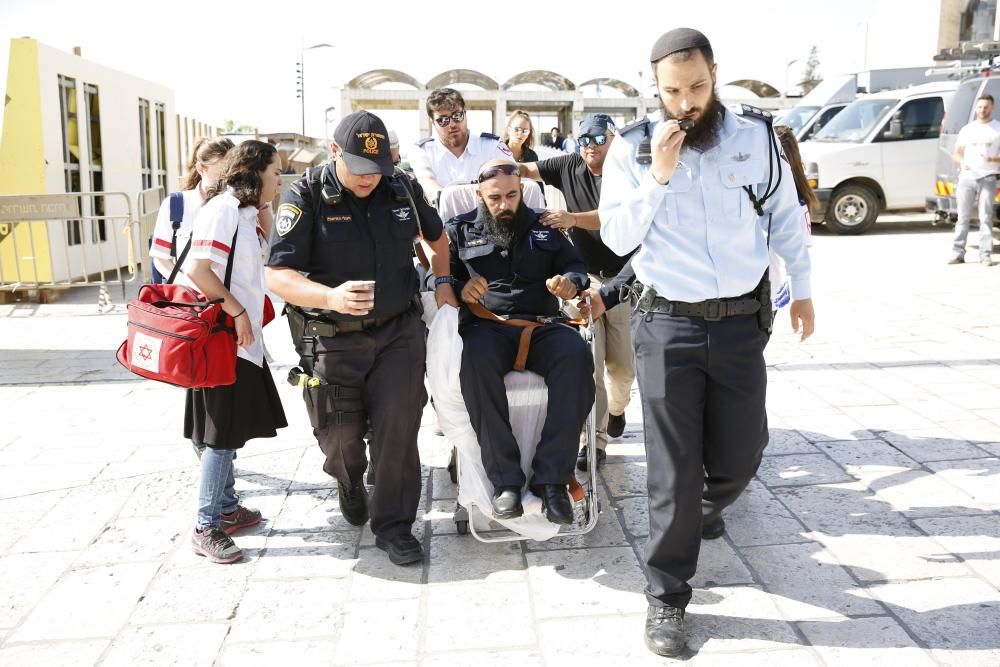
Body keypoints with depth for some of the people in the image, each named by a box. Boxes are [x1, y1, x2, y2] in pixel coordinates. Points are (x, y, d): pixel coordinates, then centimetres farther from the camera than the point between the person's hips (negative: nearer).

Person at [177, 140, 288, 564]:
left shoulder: (245, 211, 14)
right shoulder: (224, 207, -15)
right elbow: (197, 268, -23)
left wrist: (263, 207, 15)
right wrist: (237, 312, -20)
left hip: (239, 338, 10)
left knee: (231, 430, 16)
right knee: (222, 433, -6)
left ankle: (226, 509, 29)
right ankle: (206, 528, 4)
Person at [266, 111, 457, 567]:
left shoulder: (403, 189, 0)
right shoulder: (305, 198, -13)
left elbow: (435, 236, 21)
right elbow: (278, 276, -20)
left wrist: (443, 282, 8)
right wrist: (331, 297, -37)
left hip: (398, 330, 2)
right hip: (333, 340, -2)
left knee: (398, 426, -3)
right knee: (341, 435, 10)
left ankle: (393, 525, 15)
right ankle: (350, 482, 46)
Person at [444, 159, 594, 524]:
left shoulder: (544, 226, 21)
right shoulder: (461, 230, 17)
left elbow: (575, 265, 22)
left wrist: (571, 281, -3)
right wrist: (459, 288, -11)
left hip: (541, 326, 2)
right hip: (487, 326, -1)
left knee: (576, 355, -33)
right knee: (476, 360, -39)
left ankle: (551, 478, -27)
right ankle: (505, 479, -30)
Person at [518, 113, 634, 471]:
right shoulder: (570, 166, 4)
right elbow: (527, 169, 12)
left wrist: (573, 218, -36)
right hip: (584, 277, 1)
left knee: (623, 365, 6)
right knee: (588, 361, -7)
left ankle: (616, 408, 39)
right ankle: (595, 440, -2)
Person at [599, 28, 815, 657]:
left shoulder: (756, 134, 2)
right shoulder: (632, 147, -2)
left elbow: (787, 215, 12)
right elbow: (617, 238, -6)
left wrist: (802, 288, 16)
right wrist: (659, 175, -16)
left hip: (741, 322, 2)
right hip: (668, 325, -2)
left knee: (740, 454, 10)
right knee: (675, 469, 2)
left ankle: (702, 509, 47)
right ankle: (667, 597, 17)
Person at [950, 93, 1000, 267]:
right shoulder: (967, 129, 15)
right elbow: (956, 153, 14)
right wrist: (962, 162, -7)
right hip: (967, 177, 2)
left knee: (985, 217, -5)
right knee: (963, 217, 1)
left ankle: (985, 255, -4)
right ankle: (958, 253, 2)